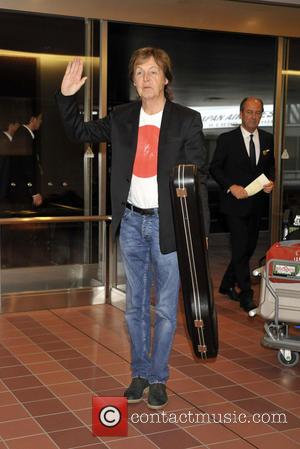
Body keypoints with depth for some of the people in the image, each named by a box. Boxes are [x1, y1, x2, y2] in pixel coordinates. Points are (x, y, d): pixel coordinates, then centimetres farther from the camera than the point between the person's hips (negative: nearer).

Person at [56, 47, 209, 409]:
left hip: (167, 224, -3)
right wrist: (66, 96, 0)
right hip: (131, 221, 4)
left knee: (165, 308, 6)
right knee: (135, 306, 13)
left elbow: (198, 178, -6)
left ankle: (158, 378, 21)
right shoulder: (122, 118, 5)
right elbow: (79, 132, 16)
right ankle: (140, 373, 27)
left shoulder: (186, 120, -5)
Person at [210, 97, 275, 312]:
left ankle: (227, 285, 30)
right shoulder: (227, 139, -6)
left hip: (256, 203, 5)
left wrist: (271, 181, -5)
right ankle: (246, 295, 4)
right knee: (241, 248, -7)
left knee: (249, 247, 12)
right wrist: (231, 187, -17)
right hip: (235, 203, -5)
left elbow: (271, 164, 16)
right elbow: (215, 167, -3)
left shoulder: (268, 139, 6)